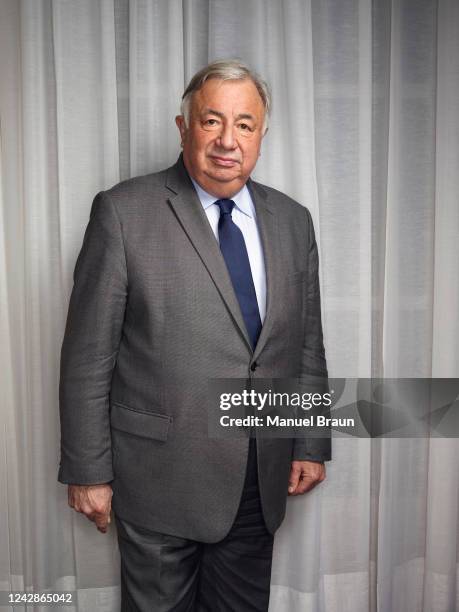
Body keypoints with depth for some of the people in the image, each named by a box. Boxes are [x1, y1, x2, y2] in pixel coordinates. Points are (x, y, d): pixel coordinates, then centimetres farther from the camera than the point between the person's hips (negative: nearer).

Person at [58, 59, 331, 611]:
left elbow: (308, 343, 9)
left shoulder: (292, 221, 5)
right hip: (160, 478, -4)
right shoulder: (124, 212, -10)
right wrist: (87, 470, -7)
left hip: (263, 480, 4)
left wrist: (312, 444, 8)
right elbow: (87, 355, -9)